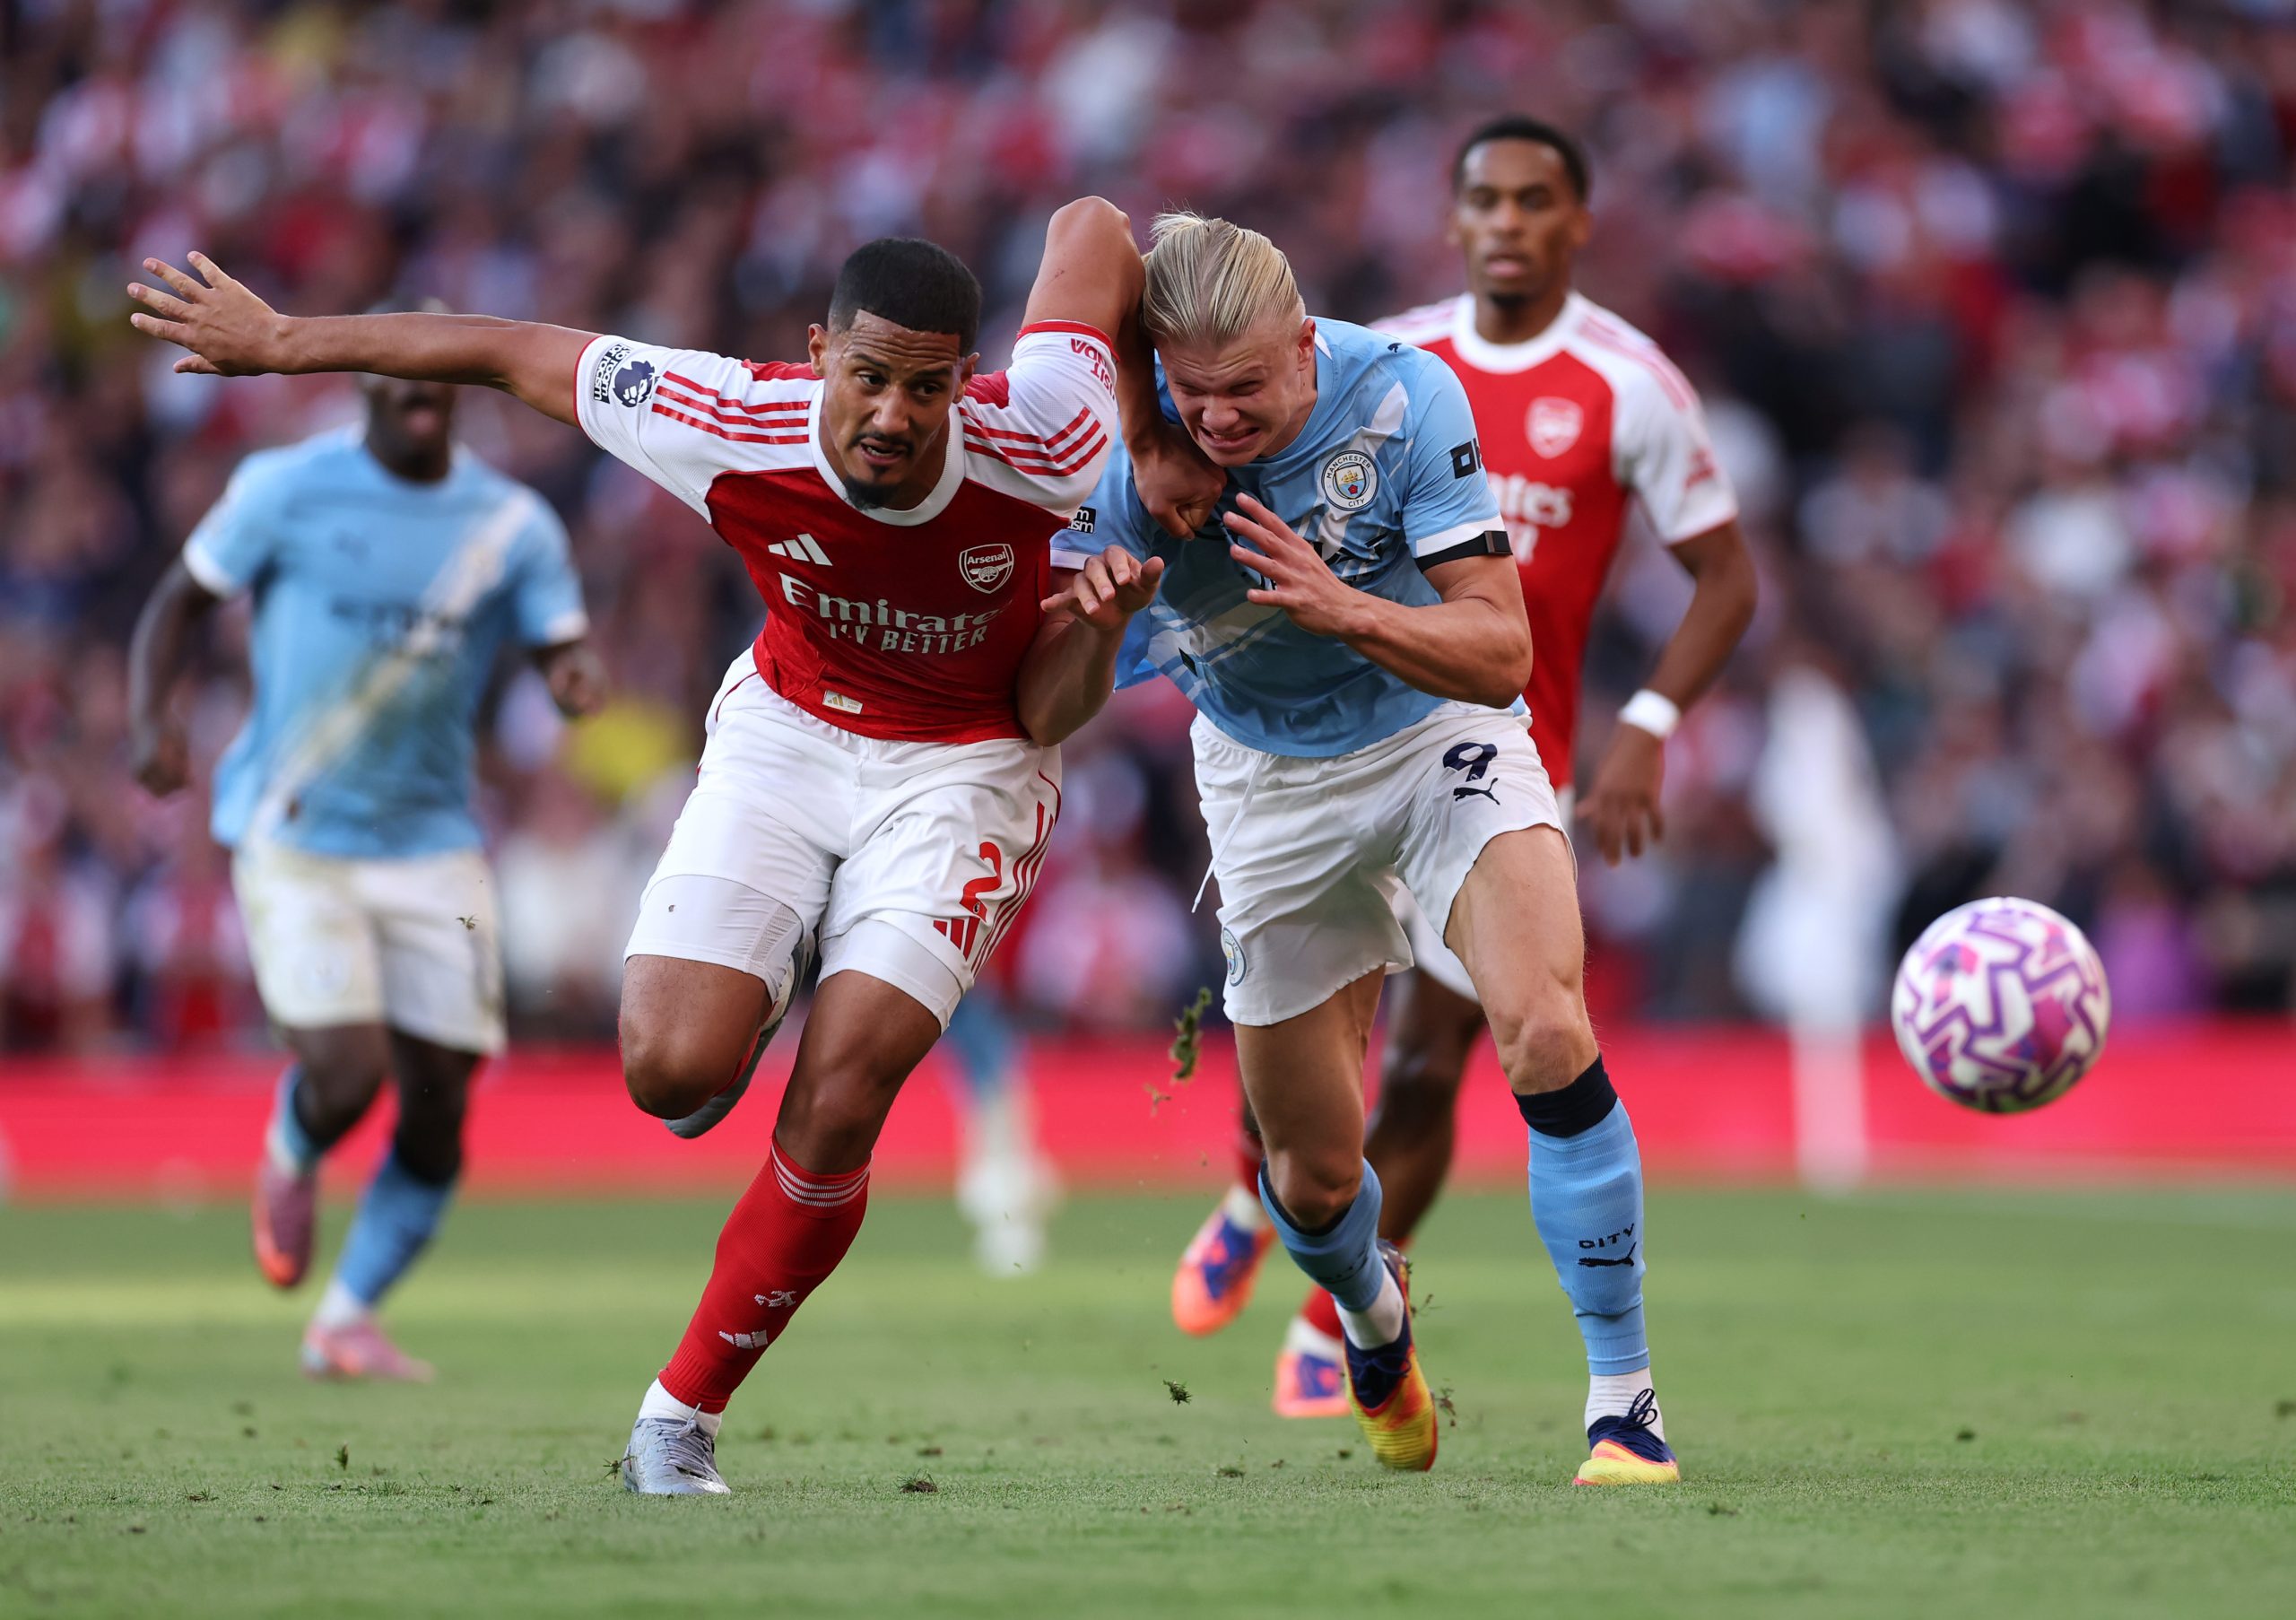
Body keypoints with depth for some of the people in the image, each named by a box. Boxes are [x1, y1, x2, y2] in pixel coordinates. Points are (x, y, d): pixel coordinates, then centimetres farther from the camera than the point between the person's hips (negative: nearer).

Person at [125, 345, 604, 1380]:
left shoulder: (513, 525, 3)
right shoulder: (287, 489, -4)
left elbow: (563, 648, 3)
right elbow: (180, 601, 4)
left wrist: (575, 679, -22)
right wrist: (149, 722, -14)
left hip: (434, 843, 3)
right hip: (292, 837, -3)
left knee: (438, 1107, 0)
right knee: (346, 1074, -18)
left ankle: (348, 1318, 21)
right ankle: (291, 1158, 20)